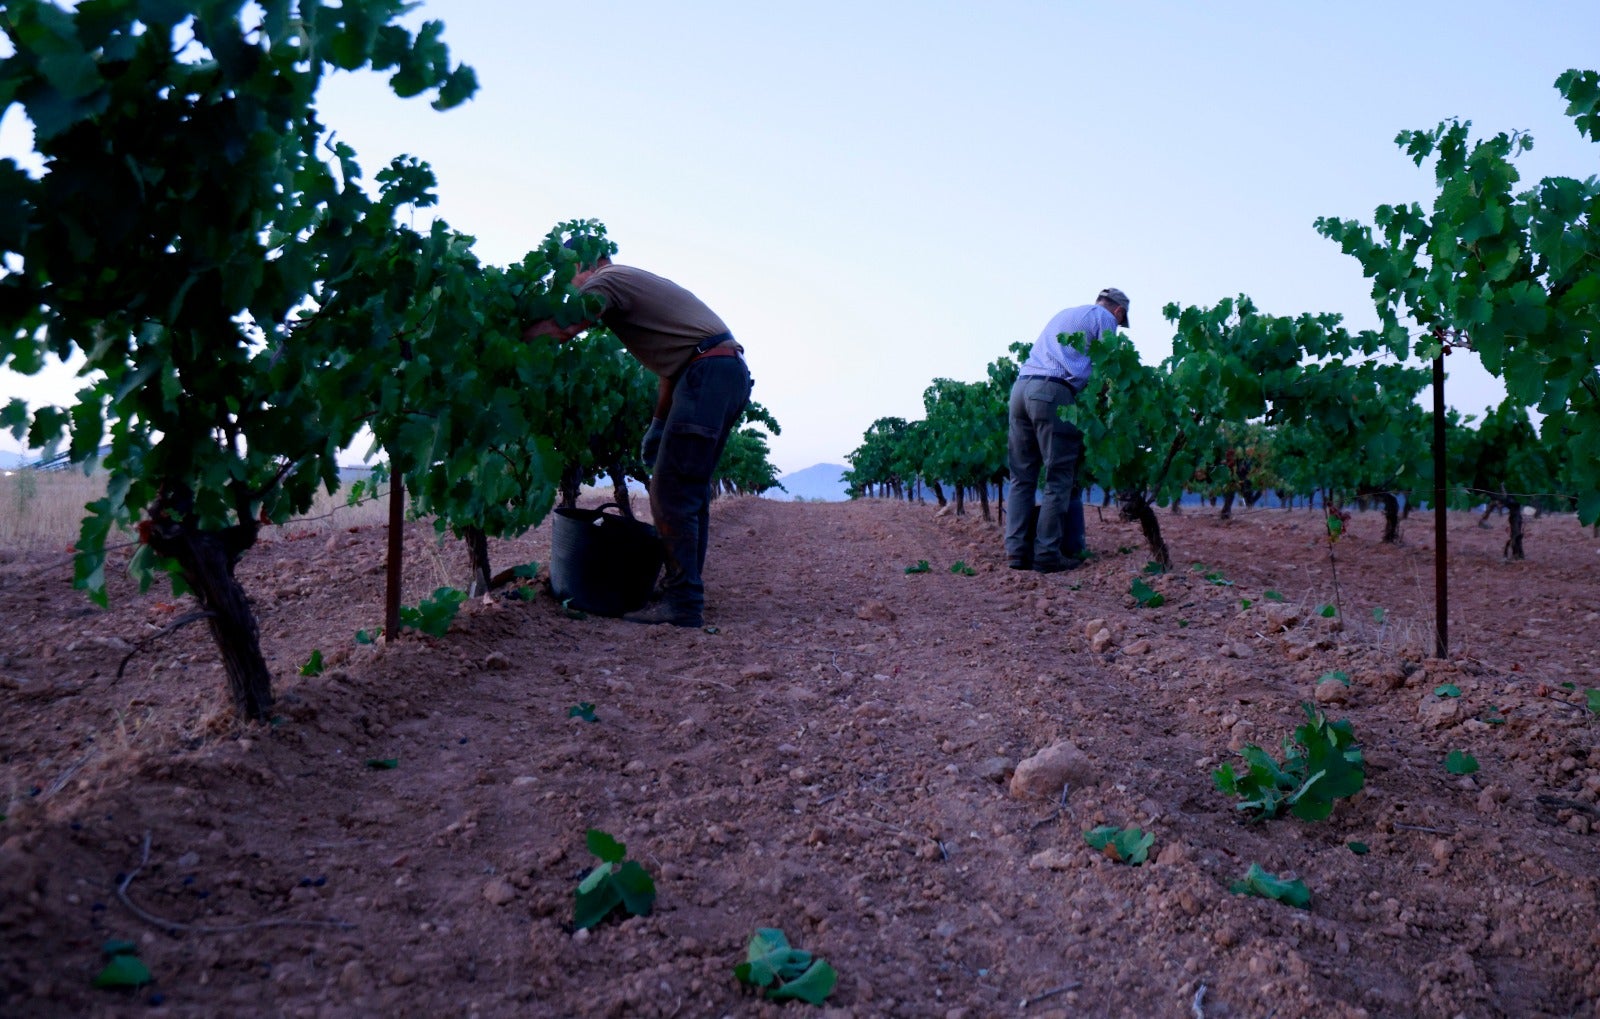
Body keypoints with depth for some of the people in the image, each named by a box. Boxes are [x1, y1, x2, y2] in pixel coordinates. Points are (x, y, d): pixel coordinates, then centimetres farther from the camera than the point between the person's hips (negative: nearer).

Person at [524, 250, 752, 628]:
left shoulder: (606, 280, -1)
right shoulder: (633, 282, 27)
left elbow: (563, 328, -20)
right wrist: (658, 425, 23)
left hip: (708, 372, -10)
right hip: (732, 372, 10)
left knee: (671, 494, -9)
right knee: (690, 492, 14)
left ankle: (682, 603, -8)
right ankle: (686, 592, 19)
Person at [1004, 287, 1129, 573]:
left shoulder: (1063, 314, 33)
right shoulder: (1105, 318, 11)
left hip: (1021, 386, 7)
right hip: (1054, 392, -7)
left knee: (1022, 477, 9)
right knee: (1059, 480, -2)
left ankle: (1016, 551, 5)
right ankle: (1047, 555, -4)